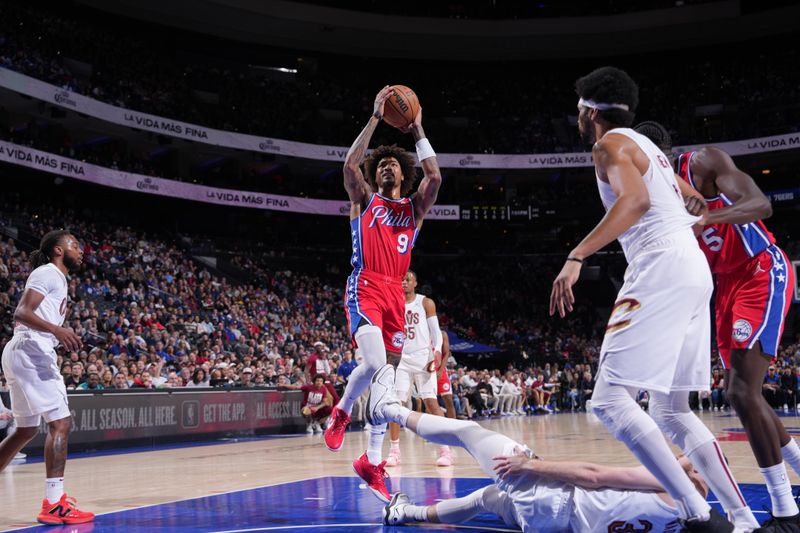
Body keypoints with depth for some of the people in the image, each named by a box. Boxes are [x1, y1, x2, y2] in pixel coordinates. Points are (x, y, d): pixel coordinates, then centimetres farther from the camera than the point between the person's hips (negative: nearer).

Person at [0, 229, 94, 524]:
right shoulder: (47, 273, -7)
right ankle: (54, 503, -17)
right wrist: (56, 329, -32)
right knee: (60, 422, -14)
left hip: (34, 355, 11)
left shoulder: (57, 278, 22)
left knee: (27, 429, 18)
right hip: (29, 353, -11)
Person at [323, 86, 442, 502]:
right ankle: (341, 413, 3)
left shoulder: (414, 208, 18)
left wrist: (418, 132, 6)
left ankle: (372, 462, 13)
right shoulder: (365, 200, 12)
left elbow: (435, 177, -1)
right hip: (365, 289, -4)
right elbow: (350, 164, -6)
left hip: (395, 294, 4)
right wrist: (376, 117, -5)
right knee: (374, 362, -27)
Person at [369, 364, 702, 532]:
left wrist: (530, 463, -15)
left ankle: (390, 410, 26)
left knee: (467, 430, 7)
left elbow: (592, 475, -20)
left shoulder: (667, 482, -21)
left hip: (551, 501, -8)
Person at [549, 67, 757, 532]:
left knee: (611, 399, -12)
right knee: (672, 411, 14)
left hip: (663, 268, -10)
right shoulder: (648, 147, 26)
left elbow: (636, 199, -21)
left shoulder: (611, 143, -1)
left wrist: (576, 257, -28)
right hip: (695, 269, 10)